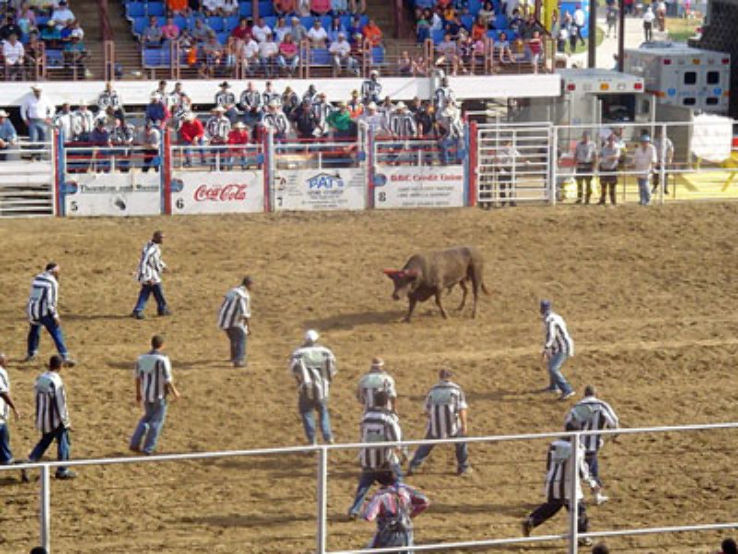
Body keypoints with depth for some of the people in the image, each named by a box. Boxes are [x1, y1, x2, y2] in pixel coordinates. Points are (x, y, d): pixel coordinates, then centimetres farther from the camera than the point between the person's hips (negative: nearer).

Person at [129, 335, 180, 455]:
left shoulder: (142, 358, 0)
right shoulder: (163, 359, -18)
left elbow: (138, 377, 6)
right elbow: (167, 379, -17)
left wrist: (138, 394, 17)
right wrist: (174, 392, -4)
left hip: (146, 394, 6)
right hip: (159, 395, -6)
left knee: (147, 417, 23)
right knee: (157, 421, 8)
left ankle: (134, 443, 14)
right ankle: (148, 448, 11)